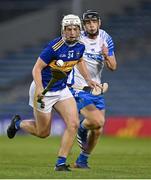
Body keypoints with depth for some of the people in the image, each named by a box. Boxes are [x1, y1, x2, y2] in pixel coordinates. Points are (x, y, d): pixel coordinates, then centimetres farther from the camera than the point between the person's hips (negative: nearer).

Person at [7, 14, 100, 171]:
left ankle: (61, 163, -5)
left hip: (62, 90, 6)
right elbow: (37, 68, -22)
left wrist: (88, 79, 12)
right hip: (43, 91, -6)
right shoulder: (54, 47, -25)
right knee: (43, 133, 6)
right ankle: (18, 123, 36)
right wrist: (39, 88, -36)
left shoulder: (80, 46, -4)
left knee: (73, 124, -13)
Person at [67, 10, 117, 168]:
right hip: (79, 89, -5)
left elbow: (113, 67, 1)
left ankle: (82, 161, 24)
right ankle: (82, 129, 11)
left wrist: (107, 56, -18)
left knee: (98, 131, 4)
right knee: (97, 121, -23)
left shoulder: (105, 38, 2)